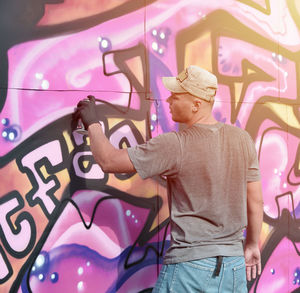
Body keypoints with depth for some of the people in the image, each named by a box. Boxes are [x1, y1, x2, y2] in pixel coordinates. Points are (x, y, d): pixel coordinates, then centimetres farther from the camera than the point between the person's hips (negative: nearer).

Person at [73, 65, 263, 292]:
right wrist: (252, 244, 19)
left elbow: (109, 161, -12)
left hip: (189, 265, -5)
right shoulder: (242, 139, -2)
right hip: (234, 265, 5)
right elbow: (256, 201, 5)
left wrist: (92, 123, 4)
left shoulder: (175, 146, -17)